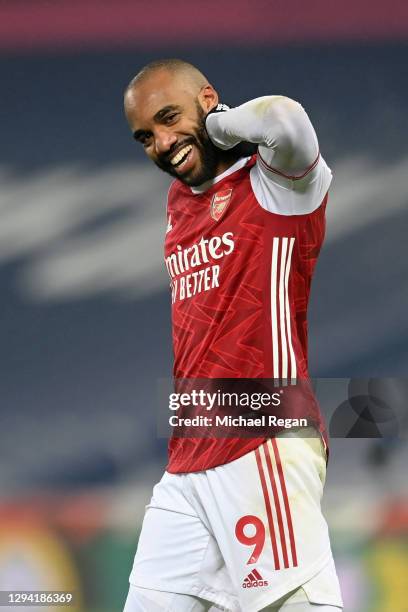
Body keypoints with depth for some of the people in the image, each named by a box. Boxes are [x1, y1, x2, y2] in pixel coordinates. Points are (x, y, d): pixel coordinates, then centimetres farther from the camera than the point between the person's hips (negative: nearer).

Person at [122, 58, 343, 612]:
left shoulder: (274, 181, -5)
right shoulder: (178, 200, 21)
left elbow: (284, 119, -28)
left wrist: (217, 125, -9)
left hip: (265, 449, -8)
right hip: (186, 463, 8)